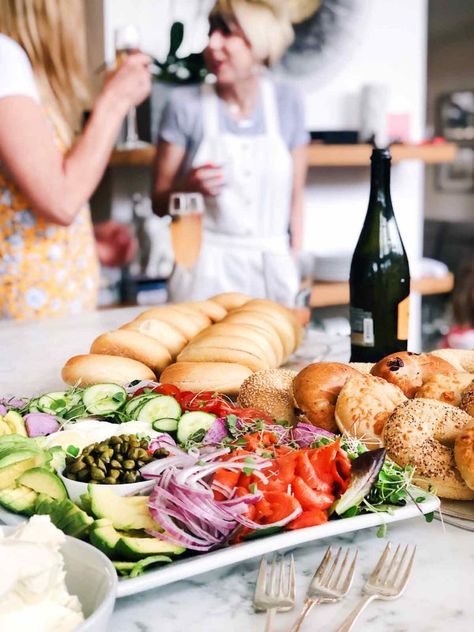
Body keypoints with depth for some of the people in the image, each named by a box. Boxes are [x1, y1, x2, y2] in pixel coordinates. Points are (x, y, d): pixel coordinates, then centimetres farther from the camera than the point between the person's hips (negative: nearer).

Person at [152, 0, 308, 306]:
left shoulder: (286, 102, 2)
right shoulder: (186, 104, -4)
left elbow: (295, 199, 7)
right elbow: (160, 203, 1)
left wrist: (293, 268, 6)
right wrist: (190, 185, -18)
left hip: (272, 269, 2)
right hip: (205, 271, -2)